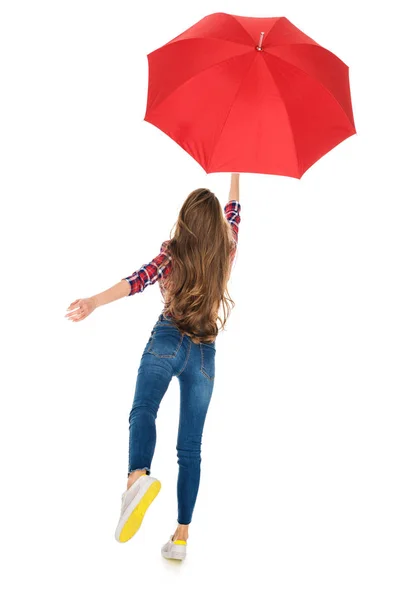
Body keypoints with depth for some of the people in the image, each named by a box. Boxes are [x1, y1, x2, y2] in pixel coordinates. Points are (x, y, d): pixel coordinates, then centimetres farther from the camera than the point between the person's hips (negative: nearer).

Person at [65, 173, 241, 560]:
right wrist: (235, 172, 39)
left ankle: (138, 475, -52)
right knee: (190, 446, 6)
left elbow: (140, 280, -20)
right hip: (205, 353, 3)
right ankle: (181, 537, 5)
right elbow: (234, 212, 25)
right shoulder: (225, 254, 7)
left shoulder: (173, 254, -2)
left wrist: (95, 301, -32)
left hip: (168, 341, -3)